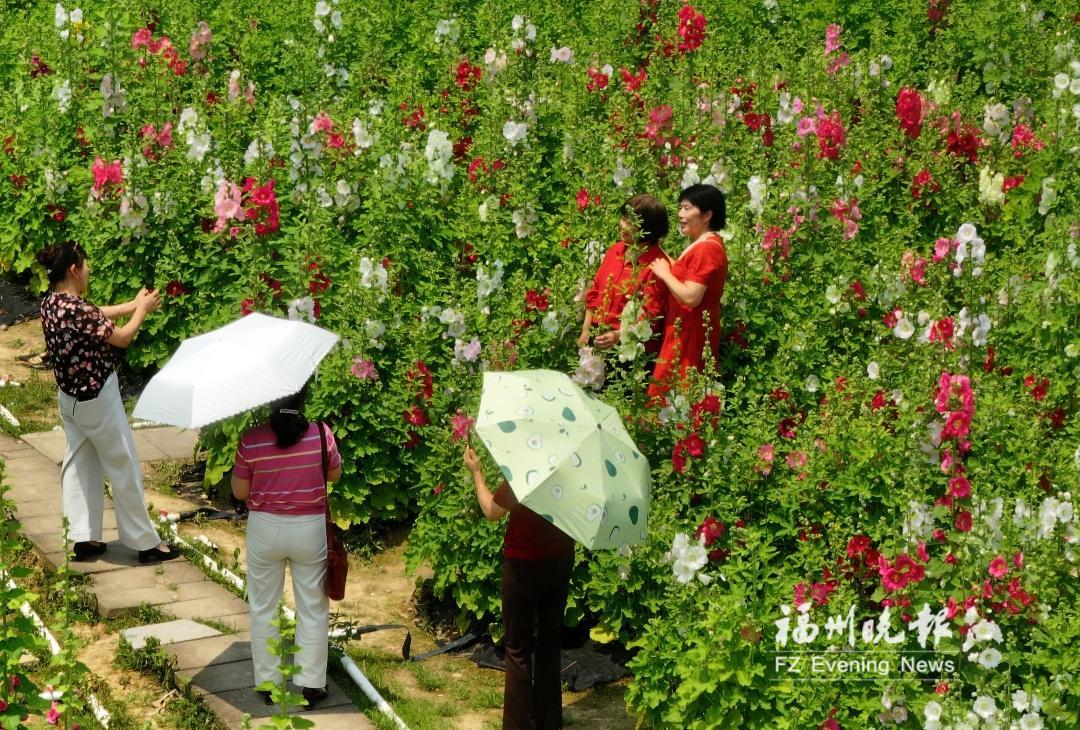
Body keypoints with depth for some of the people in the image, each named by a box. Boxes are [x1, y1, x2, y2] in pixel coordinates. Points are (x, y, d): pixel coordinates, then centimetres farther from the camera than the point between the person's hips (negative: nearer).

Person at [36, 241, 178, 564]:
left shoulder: (51, 303, -1)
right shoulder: (76, 309, -28)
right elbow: (121, 337, -18)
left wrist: (133, 304, 15)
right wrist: (142, 310, -2)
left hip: (69, 397, 9)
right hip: (97, 399, -9)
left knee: (79, 463, 17)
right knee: (125, 470, 3)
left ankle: (83, 537, 20)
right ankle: (145, 542, 13)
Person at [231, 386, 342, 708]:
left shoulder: (251, 440, -15)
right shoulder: (321, 434, -14)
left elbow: (240, 492, -4)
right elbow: (335, 475, 4)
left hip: (265, 528, 0)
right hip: (311, 528, 0)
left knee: (263, 608, 16)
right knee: (313, 609, 12)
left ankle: (268, 683, 24)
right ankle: (310, 684, 18)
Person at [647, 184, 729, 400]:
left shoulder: (706, 248, -17)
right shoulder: (706, 244, 17)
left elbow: (690, 297, -24)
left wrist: (664, 273, -12)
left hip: (690, 336, -10)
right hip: (685, 331, 10)